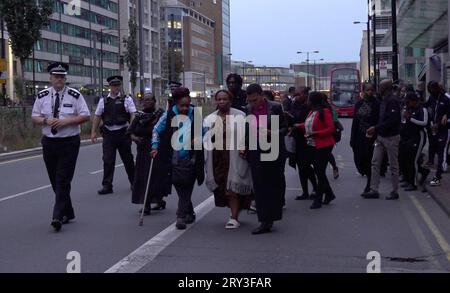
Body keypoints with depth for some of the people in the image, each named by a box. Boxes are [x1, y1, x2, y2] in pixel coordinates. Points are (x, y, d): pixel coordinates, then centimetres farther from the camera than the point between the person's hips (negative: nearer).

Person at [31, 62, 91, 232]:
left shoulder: (75, 95, -2)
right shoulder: (42, 96, 7)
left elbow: (86, 116, -5)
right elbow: (34, 118, 10)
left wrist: (66, 121, -16)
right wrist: (46, 120, -11)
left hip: (69, 143, -4)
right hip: (49, 142, 4)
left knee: (63, 181, -10)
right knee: (55, 180, 11)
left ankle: (58, 216, -10)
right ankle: (68, 213, 25)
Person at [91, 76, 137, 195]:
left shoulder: (127, 99, 2)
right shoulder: (103, 101, 8)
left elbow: (133, 115, -5)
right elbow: (97, 117, 11)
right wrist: (93, 132, 6)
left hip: (123, 133, -1)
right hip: (108, 134, 1)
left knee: (127, 159, 10)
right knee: (108, 160, -2)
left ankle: (133, 183, 26)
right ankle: (107, 186, 3)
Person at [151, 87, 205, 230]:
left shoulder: (195, 114, 0)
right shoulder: (168, 115, -2)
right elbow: (156, 130, 9)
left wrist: (199, 138, -7)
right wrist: (155, 147, 1)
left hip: (190, 159, 0)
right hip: (174, 159, 0)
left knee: (186, 188, -3)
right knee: (180, 188, 3)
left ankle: (181, 216, 2)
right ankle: (189, 213, 20)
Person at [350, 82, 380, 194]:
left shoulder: (376, 104, -6)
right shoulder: (359, 104, 10)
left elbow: (379, 122, -10)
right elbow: (355, 122, 11)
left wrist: (376, 138, -17)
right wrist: (353, 138, 7)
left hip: (371, 138, -5)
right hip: (360, 138, 5)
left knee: (369, 162, 0)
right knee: (358, 160, 3)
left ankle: (370, 186, 13)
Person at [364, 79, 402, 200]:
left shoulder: (393, 101, -16)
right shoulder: (383, 101, 13)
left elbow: (392, 120, -24)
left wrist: (376, 128, -21)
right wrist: (374, 131, 3)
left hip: (391, 137, -9)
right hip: (381, 136, 9)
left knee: (393, 165, 2)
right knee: (375, 163, 6)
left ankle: (395, 192, 12)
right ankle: (374, 190, 10)